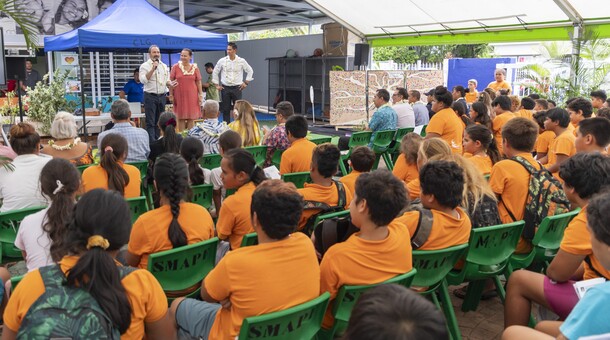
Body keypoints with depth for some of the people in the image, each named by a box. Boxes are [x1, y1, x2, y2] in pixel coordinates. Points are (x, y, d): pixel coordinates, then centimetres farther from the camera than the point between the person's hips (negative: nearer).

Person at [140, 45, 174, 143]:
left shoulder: (164, 66, 15)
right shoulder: (145, 66, -2)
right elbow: (143, 80, -15)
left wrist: (170, 84, -3)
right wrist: (153, 69, -18)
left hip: (162, 96, 6)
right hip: (150, 96, -5)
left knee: (159, 122, 10)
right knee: (150, 122, -7)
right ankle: (151, 142, -9)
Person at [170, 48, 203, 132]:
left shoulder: (195, 68, 4)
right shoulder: (175, 67, 1)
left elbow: (198, 82, 6)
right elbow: (171, 82, 2)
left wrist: (200, 95, 1)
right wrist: (171, 95, -1)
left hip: (192, 96, 1)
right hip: (180, 96, -1)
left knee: (191, 118, 3)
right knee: (181, 118, 3)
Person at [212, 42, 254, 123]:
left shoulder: (241, 61, -1)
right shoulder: (222, 61, 1)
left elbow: (250, 71, 11)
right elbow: (215, 72, 12)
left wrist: (246, 83, 6)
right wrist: (217, 85, 8)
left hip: (237, 88, -1)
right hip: (225, 88, 1)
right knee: (225, 109, 3)